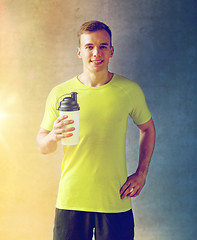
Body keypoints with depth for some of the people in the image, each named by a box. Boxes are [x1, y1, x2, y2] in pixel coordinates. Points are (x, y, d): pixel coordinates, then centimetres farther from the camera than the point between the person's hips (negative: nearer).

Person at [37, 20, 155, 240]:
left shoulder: (130, 90, 0)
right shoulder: (60, 93, -2)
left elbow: (147, 129, 15)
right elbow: (42, 147, 2)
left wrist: (141, 173, 5)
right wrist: (53, 136, -21)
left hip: (116, 202, 0)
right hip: (71, 200, 0)